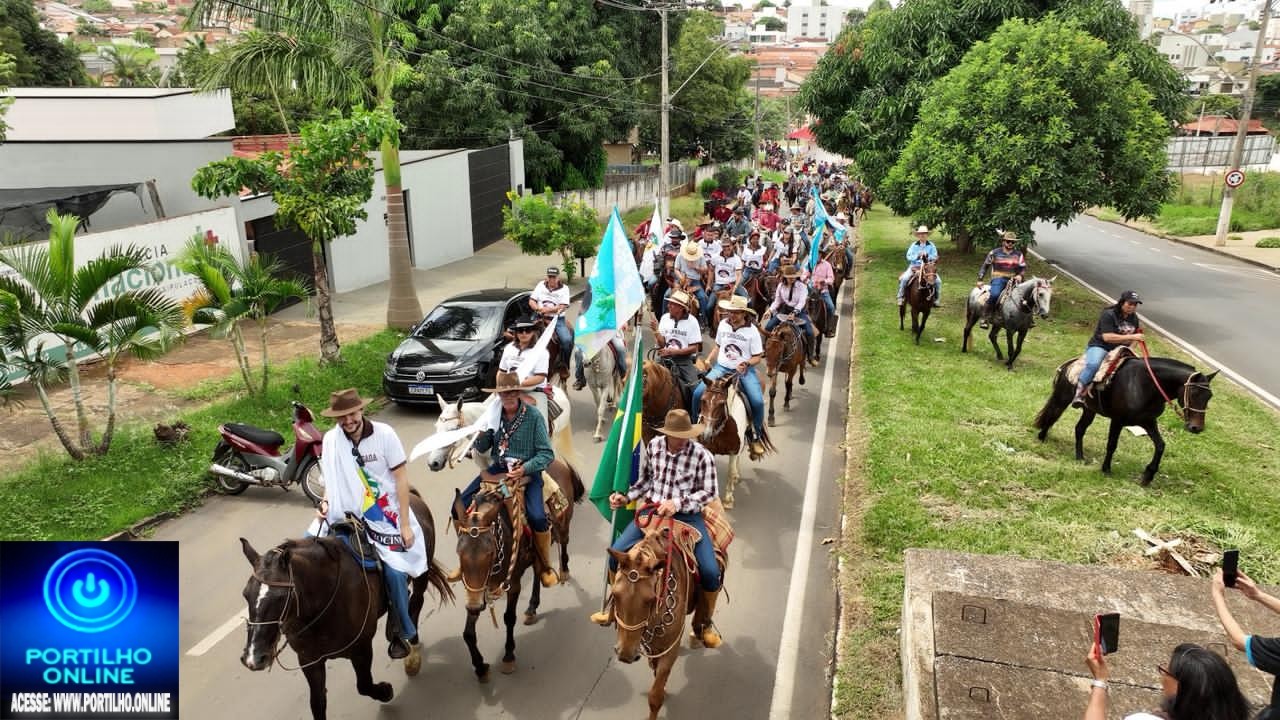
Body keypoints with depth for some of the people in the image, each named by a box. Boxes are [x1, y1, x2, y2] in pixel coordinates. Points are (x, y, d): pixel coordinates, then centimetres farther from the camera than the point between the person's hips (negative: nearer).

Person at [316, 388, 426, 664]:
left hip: (388, 515, -3)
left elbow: (401, 479, -9)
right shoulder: (330, 440, -3)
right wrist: (327, 500, -11)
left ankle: (401, 633, 13)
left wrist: (405, 524, -12)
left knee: (395, 572, -15)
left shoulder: (384, 434, -12)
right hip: (352, 516, 3)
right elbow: (332, 478, 11)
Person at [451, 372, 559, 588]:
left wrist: (525, 468, -24)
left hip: (527, 470, -4)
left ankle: (546, 567, 1)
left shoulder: (532, 415, -10)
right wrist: (481, 434, -14)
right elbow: (481, 448, 8)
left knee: (537, 517, -26)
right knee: (460, 505, -6)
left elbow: (547, 454, -10)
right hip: (498, 468, 4)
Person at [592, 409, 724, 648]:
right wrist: (626, 498, 3)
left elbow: (710, 492, -11)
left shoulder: (702, 455, -14)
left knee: (711, 572, -17)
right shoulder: (654, 446, -1)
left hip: (687, 515, -3)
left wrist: (678, 503, -23)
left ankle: (706, 623, 14)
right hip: (653, 510, 3)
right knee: (616, 553, -7)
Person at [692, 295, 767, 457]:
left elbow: (758, 357, -3)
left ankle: (755, 436, 2)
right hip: (721, 367, 3)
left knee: (758, 401, -23)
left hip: (744, 371, -2)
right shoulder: (723, 324, 3)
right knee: (698, 393, -17)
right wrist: (708, 360, 5)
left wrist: (746, 363, -22)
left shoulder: (752, 330, -7)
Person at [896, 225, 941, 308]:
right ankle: (901, 297, -10)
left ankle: (936, 299, -2)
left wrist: (927, 256, -20)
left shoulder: (931, 245, 3)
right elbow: (908, 257, 0)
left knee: (938, 281, -18)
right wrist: (917, 256, -17)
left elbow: (935, 257, -1)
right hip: (915, 266, 0)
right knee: (903, 279, -25)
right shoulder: (914, 245, 3)